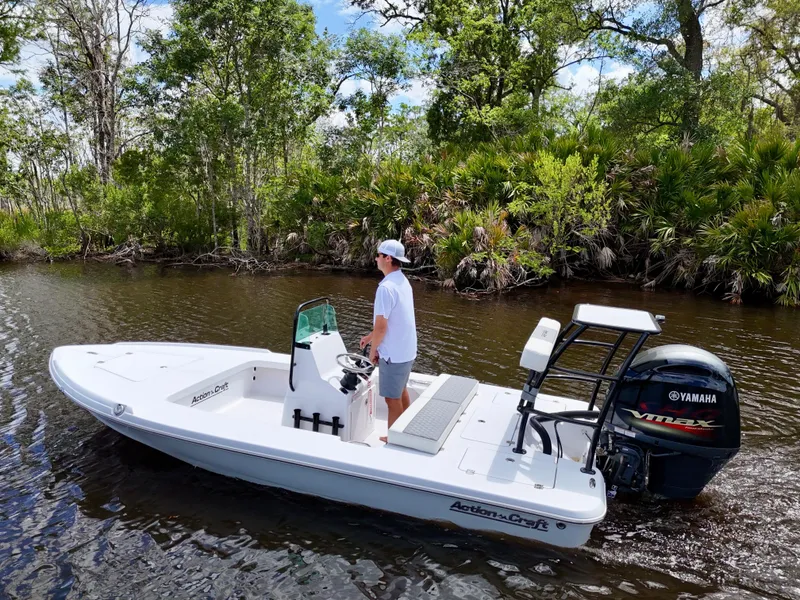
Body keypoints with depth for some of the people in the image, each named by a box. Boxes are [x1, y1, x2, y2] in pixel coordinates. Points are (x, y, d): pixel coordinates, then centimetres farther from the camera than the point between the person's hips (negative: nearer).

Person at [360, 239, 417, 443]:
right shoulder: (402, 282, 7)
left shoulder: (386, 287, -24)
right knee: (401, 391, 23)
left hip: (393, 353, -10)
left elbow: (381, 326, -23)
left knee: (392, 398, 4)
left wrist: (373, 349, -8)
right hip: (406, 349, 10)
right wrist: (371, 336, 17)